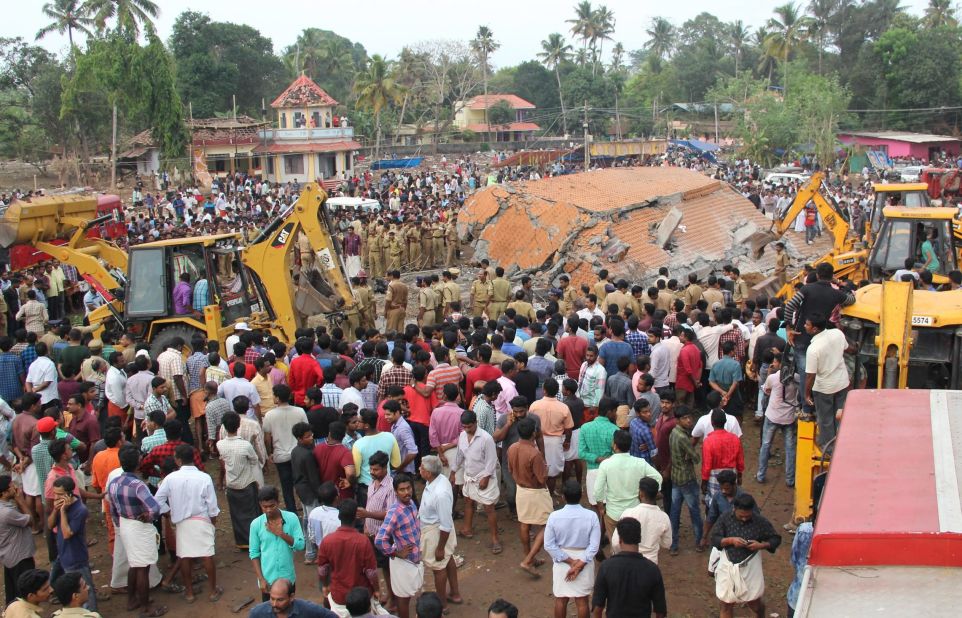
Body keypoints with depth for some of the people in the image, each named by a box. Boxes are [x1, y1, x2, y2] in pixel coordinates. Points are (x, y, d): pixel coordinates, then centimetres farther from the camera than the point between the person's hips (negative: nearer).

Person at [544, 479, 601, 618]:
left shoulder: (554, 516, -17)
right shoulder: (591, 516, -17)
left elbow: (549, 545, -13)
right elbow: (594, 546, -17)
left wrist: (570, 561, -11)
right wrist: (580, 564, -16)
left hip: (562, 563, 0)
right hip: (584, 563, 0)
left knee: (560, 599, 16)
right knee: (582, 600, 13)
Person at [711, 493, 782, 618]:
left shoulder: (760, 522, -12)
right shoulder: (725, 519, -9)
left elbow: (776, 539, -1)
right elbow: (714, 540, -7)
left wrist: (761, 545, -20)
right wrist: (731, 540, -25)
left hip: (750, 569, -1)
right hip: (728, 567, 1)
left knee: (754, 603, 13)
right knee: (726, 604, 10)